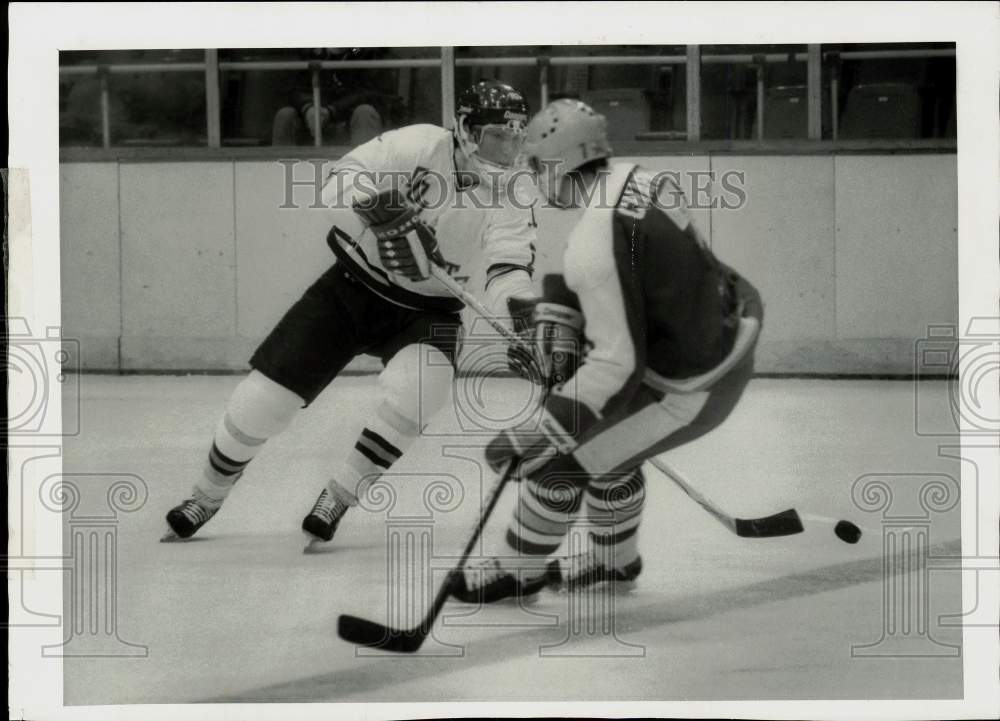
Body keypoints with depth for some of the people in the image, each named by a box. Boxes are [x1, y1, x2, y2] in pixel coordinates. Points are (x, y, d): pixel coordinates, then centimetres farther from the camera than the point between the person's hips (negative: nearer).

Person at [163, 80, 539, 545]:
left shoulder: (511, 205, -11)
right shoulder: (420, 146, -16)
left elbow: (508, 275, -23)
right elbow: (341, 183, -21)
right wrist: (379, 215, -40)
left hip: (424, 311, 1)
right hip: (352, 285, -1)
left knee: (419, 388, -31)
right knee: (265, 394, -3)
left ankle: (337, 499, -10)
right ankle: (207, 496, 25)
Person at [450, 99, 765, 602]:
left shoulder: (594, 244, -28)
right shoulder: (640, 181, -1)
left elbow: (618, 363, -29)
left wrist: (537, 434, -25)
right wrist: (555, 314, 3)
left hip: (693, 389, -9)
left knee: (559, 459, 1)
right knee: (602, 432, 26)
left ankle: (518, 571, 21)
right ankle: (613, 559, 42)